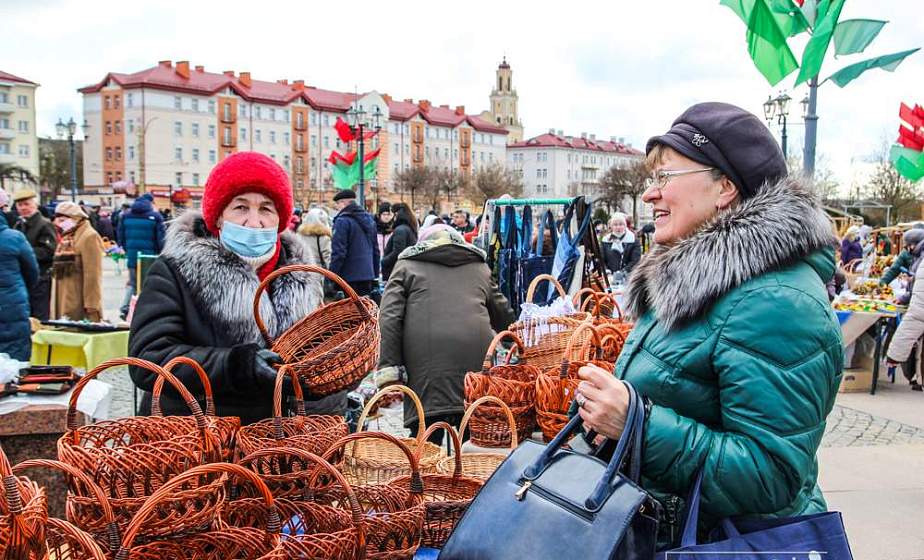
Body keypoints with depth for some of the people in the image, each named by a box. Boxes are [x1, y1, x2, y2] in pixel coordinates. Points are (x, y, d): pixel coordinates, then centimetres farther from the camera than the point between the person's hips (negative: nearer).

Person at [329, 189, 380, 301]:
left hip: (349, 277, -7)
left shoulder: (342, 221, -11)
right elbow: (376, 250, 18)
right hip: (368, 275, 8)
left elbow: (338, 252, -17)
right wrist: (375, 275, 22)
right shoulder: (369, 219, 14)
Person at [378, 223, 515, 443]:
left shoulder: (406, 265, 21)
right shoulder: (480, 267, 29)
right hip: (476, 357, 2)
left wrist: (388, 368, 1)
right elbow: (503, 317, 30)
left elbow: (390, 318, 6)